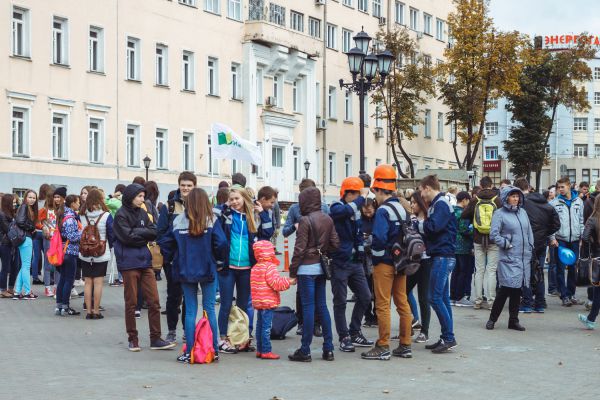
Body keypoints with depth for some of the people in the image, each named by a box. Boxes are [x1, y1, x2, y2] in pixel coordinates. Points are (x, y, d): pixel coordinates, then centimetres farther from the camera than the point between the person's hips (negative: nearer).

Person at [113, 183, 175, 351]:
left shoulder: (142, 213, 13)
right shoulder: (121, 215, -6)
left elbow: (154, 233, 4)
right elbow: (127, 236, -17)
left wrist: (138, 233, -10)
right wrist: (144, 233, -5)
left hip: (145, 261, 6)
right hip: (129, 263, -5)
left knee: (154, 301, 1)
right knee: (131, 302, 3)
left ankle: (156, 339, 6)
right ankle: (132, 339, 12)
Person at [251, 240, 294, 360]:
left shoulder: (255, 267, 14)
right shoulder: (270, 267, -14)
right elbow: (276, 283, -20)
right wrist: (289, 282, -10)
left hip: (258, 302, 9)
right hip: (268, 302, -9)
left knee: (260, 326, 13)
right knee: (266, 327, -7)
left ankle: (260, 350, 18)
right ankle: (266, 351, -6)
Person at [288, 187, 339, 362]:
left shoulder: (305, 220, -13)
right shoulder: (328, 219, 6)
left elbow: (300, 248, -13)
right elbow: (335, 243, 6)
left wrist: (292, 270, -7)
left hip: (307, 268, -6)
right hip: (321, 267, 6)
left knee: (308, 308, -4)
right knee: (322, 306, 12)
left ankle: (305, 351, 0)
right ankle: (328, 349, 12)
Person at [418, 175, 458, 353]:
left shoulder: (441, 205, -12)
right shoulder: (437, 204, 18)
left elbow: (432, 226, -22)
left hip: (443, 257, -10)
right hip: (442, 257, 10)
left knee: (435, 297, -10)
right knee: (442, 298, 11)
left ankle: (449, 337, -8)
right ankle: (446, 337, 15)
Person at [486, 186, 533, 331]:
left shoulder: (522, 212, 13)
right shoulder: (500, 214, -5)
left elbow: (529, 232, 19)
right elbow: (494, 235, -10)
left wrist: (530, 248, 12)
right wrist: (506, 244, -11)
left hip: (524, 258, 6)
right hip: (508, 258, -6)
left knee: (517, 289, 9)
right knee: (506, 289, -9)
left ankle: (514, 320, 17)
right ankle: (492, 318, 4)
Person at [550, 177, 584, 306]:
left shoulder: (578, 201, 7)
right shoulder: (554, 203, -1)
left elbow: (581, 220, 11)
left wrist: (583, 236, 5)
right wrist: (552, 238, -10)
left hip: (574, 240, 3)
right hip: (560, 240, -2)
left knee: (573, 268, 9)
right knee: (561, 269, -3)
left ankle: (571, 294, 19)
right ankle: (564, 296, 1)